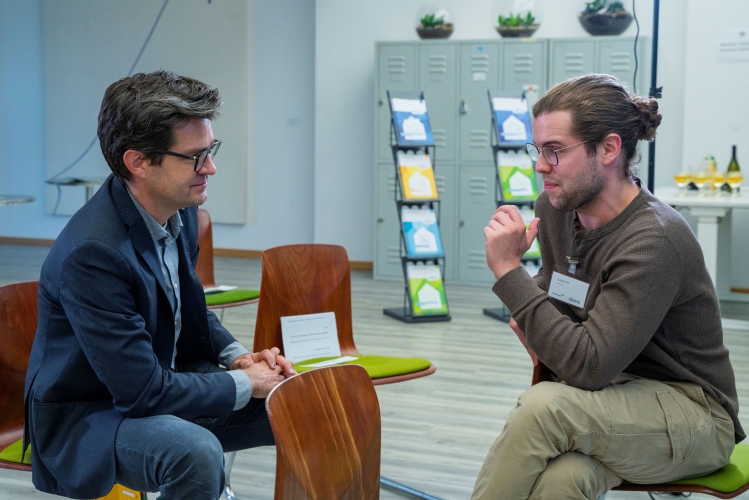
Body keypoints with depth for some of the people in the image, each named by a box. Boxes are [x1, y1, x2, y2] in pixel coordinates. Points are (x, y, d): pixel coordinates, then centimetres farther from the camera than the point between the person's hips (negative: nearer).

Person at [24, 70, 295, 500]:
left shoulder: (180, 210, -4)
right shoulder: (92, 254, -30)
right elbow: (143, 391, -27)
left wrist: (237, 355, -2)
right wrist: (245, 384, -16)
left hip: (165, 381, 8)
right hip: (82, 420, -8)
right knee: (197, 452, -36)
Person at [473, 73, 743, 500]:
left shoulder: (654, 240, -24)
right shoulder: (555, 208, -1)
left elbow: (588, 366, -30)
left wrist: (509, 271, -27)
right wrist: (533, 320, -1)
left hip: (690, 414, -5)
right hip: (608, 394, 5)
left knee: (543, 406, -34)